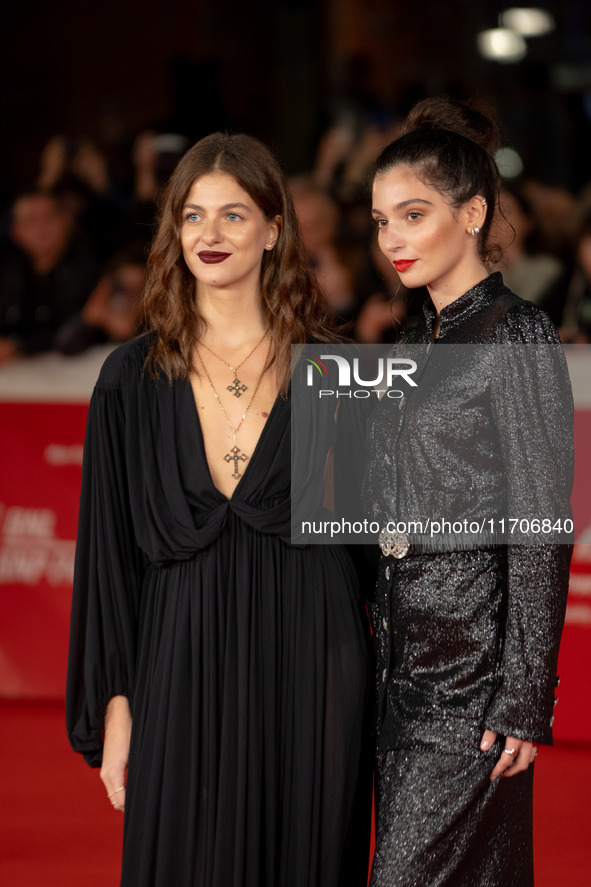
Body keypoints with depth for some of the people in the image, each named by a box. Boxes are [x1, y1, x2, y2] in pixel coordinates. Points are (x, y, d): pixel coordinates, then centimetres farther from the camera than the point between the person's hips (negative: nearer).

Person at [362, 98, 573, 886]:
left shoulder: (517, 338, -10)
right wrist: (379, 639, 17)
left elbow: (543, 532, -14)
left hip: (473, 666, -8)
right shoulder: (419, 345, 15)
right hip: (405, 664, 8)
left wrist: (525, 699, -17)